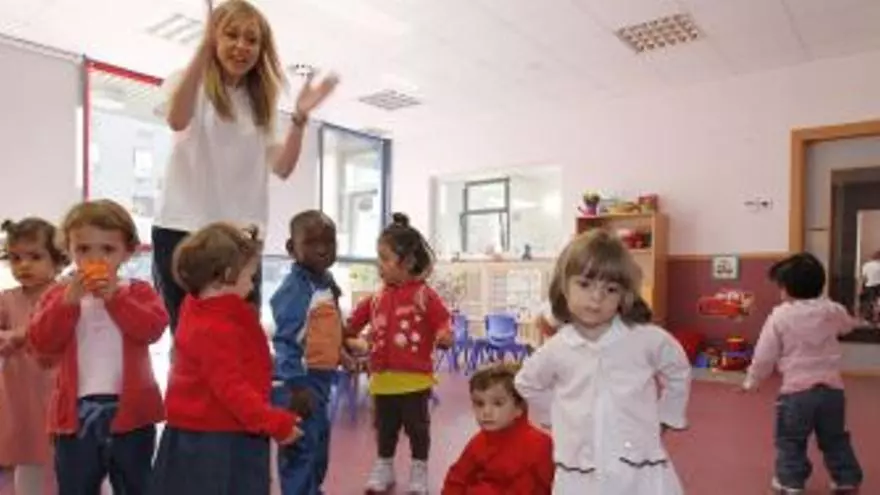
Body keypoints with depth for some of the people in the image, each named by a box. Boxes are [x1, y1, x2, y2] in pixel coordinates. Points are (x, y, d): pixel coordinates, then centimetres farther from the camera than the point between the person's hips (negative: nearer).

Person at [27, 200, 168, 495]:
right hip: (76, 412, 2)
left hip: (129, 409, -1)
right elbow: (40, 342, -9)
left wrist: (115, 297, -22)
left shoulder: (139, 291, -1)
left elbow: (153, 328, -18)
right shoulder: (59, 294, 3)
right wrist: (68, 300, -19)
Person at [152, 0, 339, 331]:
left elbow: (282, 167, 5)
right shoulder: (189, 84, 3)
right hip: (183, 231, -3)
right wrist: (204, 47, -27)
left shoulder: (259, 103, 15)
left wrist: (300, 117, -8)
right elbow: (177, 121, -23)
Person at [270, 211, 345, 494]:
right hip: (300, 379, -9)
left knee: (320, 443, 23)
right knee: (301, 447, 0)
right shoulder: (294, 288, -20)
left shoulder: (328, 282, 7)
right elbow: (286, 340, -23)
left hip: (322, 377, 9)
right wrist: (296, 386, -24)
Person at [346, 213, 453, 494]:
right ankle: (383, 467, 40)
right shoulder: (377, 298, 2)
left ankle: (419, 471, 32)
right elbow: (352, 325, 10)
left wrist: (444, 337, -30)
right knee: (385, 428, 20)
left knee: (417, 428, 12)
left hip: (415, 378, -4)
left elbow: (444, 325, -11)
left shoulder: (424, 295, -12)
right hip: (383, 378, 4)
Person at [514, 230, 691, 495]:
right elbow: (527, 384, 13)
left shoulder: (649, 339, -11)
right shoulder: (554, 350, -6)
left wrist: (662, 418, 11)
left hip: (641, 471, -1)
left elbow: (678, 374, 10)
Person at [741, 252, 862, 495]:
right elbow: (849, 325, 27)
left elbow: (764, 355, -8)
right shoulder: (833, 310, 1)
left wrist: (752, 381, 6)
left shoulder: (779, 316, -12)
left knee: (790, 441, 10)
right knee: (836, 440, 22)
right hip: (832, 388, 5)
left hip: (796, 390, -5)